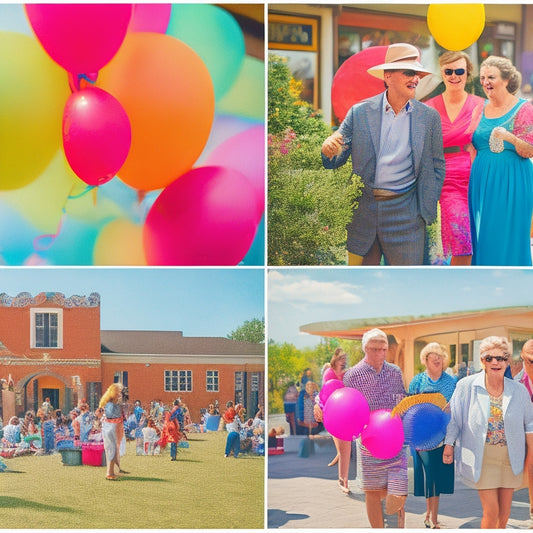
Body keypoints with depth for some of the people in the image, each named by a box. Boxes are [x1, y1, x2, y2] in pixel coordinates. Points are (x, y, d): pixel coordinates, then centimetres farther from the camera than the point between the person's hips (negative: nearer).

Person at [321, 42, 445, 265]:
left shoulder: (429, 117, 4)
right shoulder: (359, 113, 2)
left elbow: (436, 166, 10)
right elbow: (334, 163, 3)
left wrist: (428, 210, 4)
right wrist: (329, 149, -20)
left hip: (405, 214, 0)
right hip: (362, 211, 0)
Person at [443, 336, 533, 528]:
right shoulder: (467, 386, -6)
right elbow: (454, 418, 4)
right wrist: (449, 444, 2)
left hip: (511, 458, 3)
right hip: (483, 458, -3)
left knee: (505, 512, 9)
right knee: (491, 511, -8)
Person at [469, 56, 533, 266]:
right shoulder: (481, 109, 12)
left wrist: (511, 138, -26)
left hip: (511, 183, -5)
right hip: (482, 182, 5)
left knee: (508, 237, -4)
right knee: (483, 238, 5)